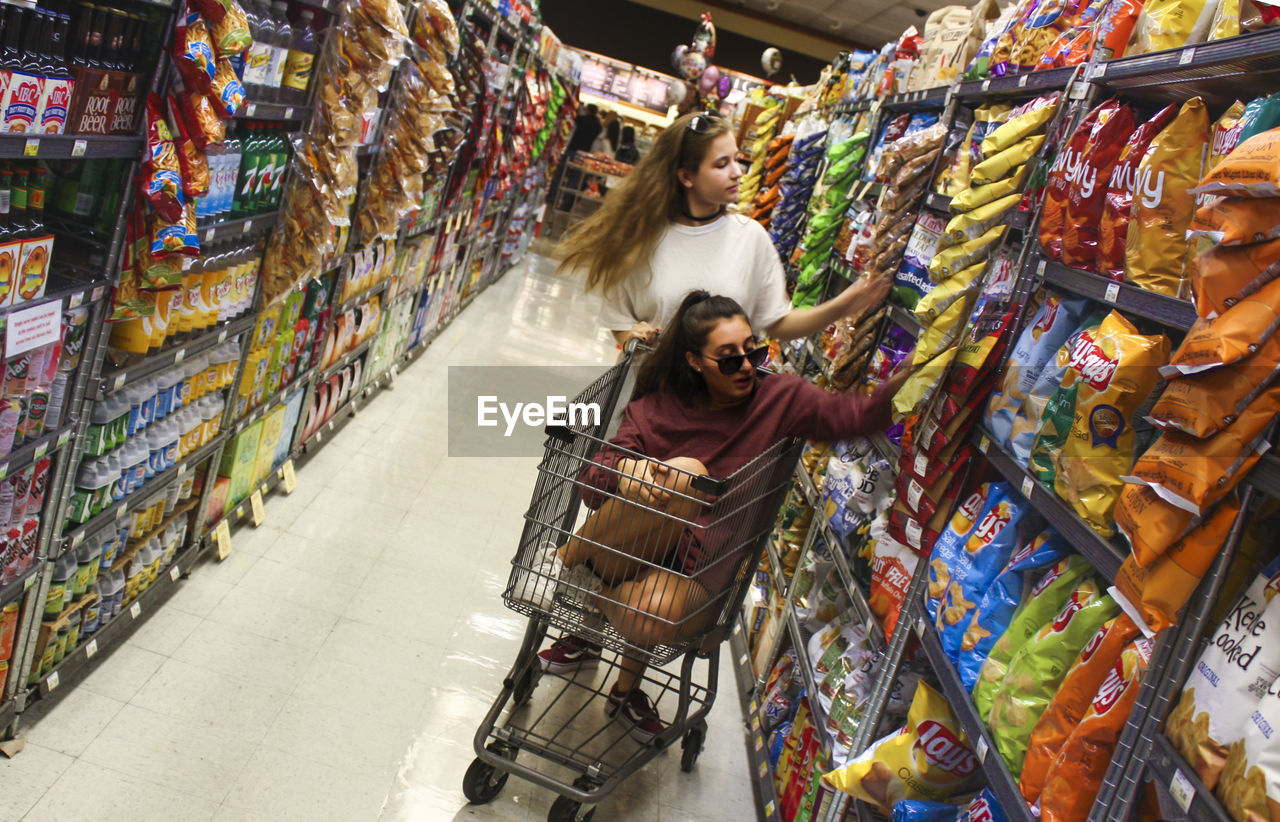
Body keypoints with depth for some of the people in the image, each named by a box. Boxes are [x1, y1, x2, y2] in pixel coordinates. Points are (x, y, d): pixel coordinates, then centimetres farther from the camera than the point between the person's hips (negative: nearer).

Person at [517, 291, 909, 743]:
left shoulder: (781, 399, 2)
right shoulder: (658, 408, 2)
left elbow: (857, 415, -14)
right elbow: (591, 480, -6)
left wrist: (900, 382, -35)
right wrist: (625, 469, -29)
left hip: (696, 573, 0)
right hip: (626, 552, 0)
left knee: (656, 614, -37)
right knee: (687, 476, -31)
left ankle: (628, 684, 2)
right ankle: (563, 558, -10)